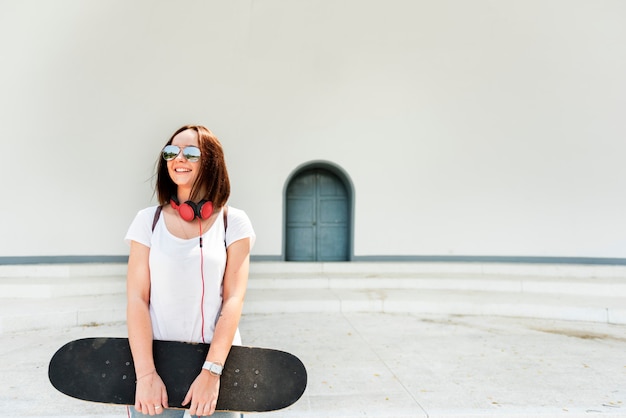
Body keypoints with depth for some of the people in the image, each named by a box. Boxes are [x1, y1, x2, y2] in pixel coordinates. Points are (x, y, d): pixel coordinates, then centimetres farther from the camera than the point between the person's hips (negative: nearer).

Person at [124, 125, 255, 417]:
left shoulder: (233, 222, -3)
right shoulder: (148, 220, 0)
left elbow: (234, 299, -9)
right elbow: (137, 298, -6)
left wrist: (211, 370, -17)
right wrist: (145, 373, -14)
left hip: (217, 360, 0)